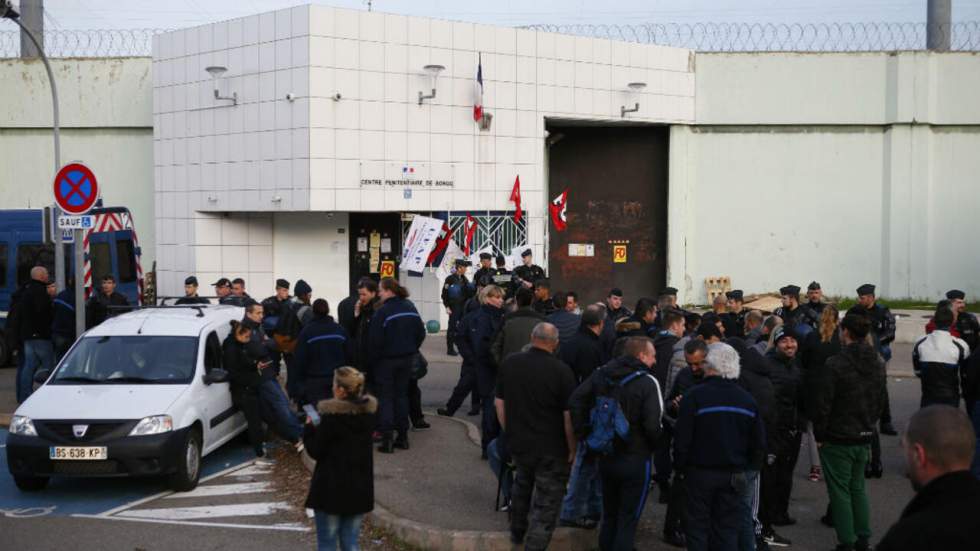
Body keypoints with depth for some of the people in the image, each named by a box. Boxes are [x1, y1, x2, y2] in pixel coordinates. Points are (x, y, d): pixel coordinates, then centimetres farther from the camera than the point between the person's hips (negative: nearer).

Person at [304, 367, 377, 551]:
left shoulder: (331, 417, -20)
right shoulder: (369, 412, -1)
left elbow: (316, 451, -12)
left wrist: (309, 428, 3)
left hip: (331, 489, -5)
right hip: (360, 488, 6)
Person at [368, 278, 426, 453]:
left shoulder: (383, 312, -19)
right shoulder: (410, 307, 1)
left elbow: (375, 340, -18)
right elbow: (421, 333, 7)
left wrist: (371, 360, -4)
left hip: (386, 360, -6)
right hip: (407, 359, 6)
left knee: (385, 397, 3)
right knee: (401, 394, 16)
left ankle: (387, 438, -1)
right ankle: (403, 436, 17)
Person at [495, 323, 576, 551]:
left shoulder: (509, 363, -4)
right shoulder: (561, 371, -18)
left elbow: (499, 403, 5)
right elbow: (569, 416, -16)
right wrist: (572, 448, -4)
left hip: (518, 443, 5)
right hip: (551, 448, -5)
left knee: (522, 483, 31)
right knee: (547, 502, 6)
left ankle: (517, 532, 47)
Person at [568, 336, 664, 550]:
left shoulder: (601, 374, 1)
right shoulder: (647, 382, -15)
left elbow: (575, 400, -3)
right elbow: (652, 424, -23)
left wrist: (584, 434, 2)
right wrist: (653, 445, -4)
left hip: (605, 455, 5)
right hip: (635, 459, -5)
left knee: (609, 515, 20)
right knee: (628, 519, 6)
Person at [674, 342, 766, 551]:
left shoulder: (695, 396, -13)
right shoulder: (748, 400, 0)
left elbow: (682, 439, -12)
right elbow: (759, 443, 6)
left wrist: (680, 466, 2)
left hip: (700, 472, -3)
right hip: (734, 476, 3)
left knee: (698, 526, 8)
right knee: (728, 530, 11)